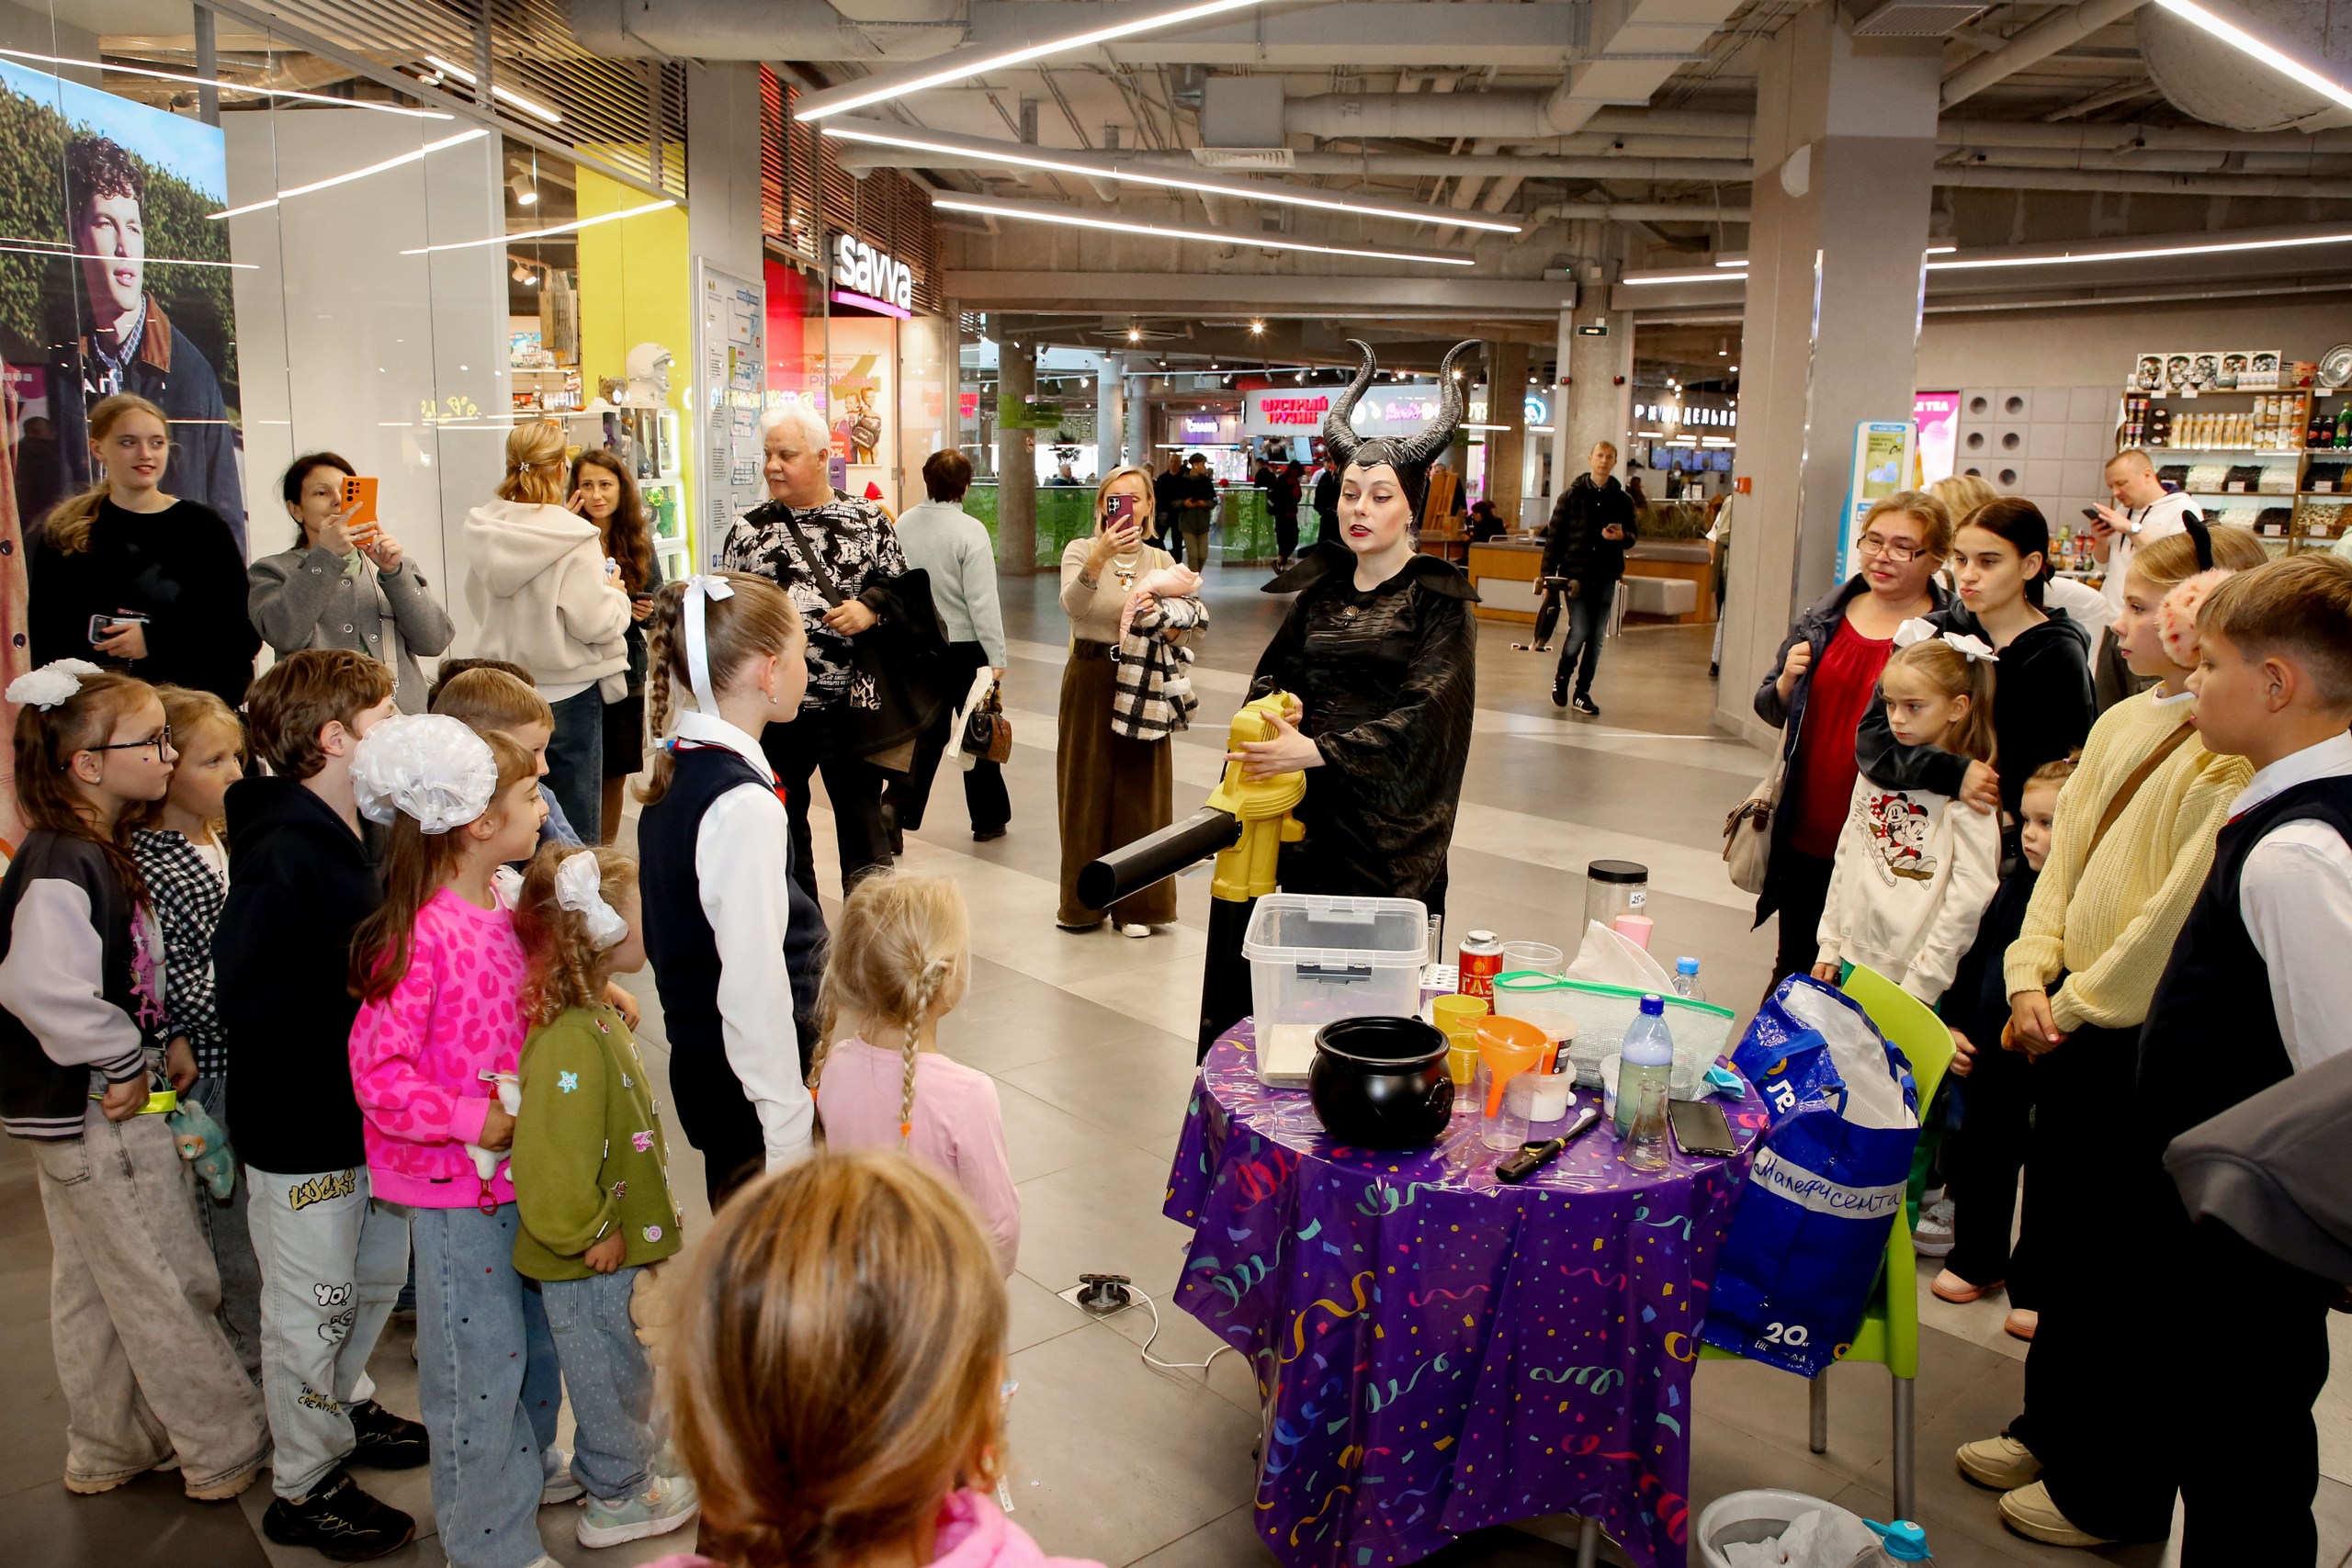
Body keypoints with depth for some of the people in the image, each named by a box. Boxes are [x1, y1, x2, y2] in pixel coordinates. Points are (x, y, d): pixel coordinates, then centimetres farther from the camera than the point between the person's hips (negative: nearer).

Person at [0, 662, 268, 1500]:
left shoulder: (94, 852, 6)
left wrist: (151, 1042, 10)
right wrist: (124, 1063, -26)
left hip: (88, 1111, 10)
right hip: (97, 1116, -10)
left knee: (98, 1288, 21)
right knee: (170, 1289, 3)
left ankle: (108, 1449, 37)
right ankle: (227, 1452, 18)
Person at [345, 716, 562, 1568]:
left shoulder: (505, 909, 3)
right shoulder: (419, 938, -23)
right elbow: (378, 1074, -23)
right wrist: (473, 1122, -24)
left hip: (521, 1167, 8)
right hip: (457, 1185, -8)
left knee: (536, 1334, 23)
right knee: (481, 1358, 6)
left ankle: (529, 1466, 46)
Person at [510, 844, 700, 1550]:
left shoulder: (594, 1016, 0)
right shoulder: (571, 1042, -33)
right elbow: (552, 1171, -35)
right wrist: (593, 1236, -21)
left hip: (616, 1243, 9)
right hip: (593, 1266, -9)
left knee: (625, 1372, 27)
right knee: (615, 1376, 13)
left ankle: (621, 1471, 48)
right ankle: (619, 1498, 34)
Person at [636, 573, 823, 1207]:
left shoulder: (674, 772, 4)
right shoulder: (746, 806, -24)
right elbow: (755, 992, -25)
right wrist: (791, 1141, -20)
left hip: (700, 1064, 9)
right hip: (753, 1081, -9)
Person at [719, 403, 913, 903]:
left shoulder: (868, 521, 2)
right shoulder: (748, 530, 6)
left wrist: (872, 607, -15)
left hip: (851, 704, -2)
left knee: (862, 819, 3)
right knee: (782, 828, 13)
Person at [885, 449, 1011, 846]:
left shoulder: (903, 525, -1)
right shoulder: (969, 530, -16)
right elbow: (982, 600, -17)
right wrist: (996, 656, -11)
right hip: (965, 646, -4)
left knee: (927, 730, 12)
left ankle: (896, 806, -5)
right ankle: (988, 820, 22)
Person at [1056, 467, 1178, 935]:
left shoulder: (1161, 561, 6)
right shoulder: (1081, 550, -2)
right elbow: (1072, 605, -23)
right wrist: (1099, 558, -38)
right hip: (1090, 682, -1)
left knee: (1140, 791, 6)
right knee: (1086, 789, 6)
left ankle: (1136, 904, 18)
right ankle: (1083, 901, 20)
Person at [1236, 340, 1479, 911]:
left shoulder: (1440, 600, -6)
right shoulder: (1321, 590, 10)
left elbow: (1425, 713, -18)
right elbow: (1272, 671, 8)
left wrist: (1317, 750, -28)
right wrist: (1277, 707, -17)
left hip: (1392, 823, -4)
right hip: (1311, 811, 4)